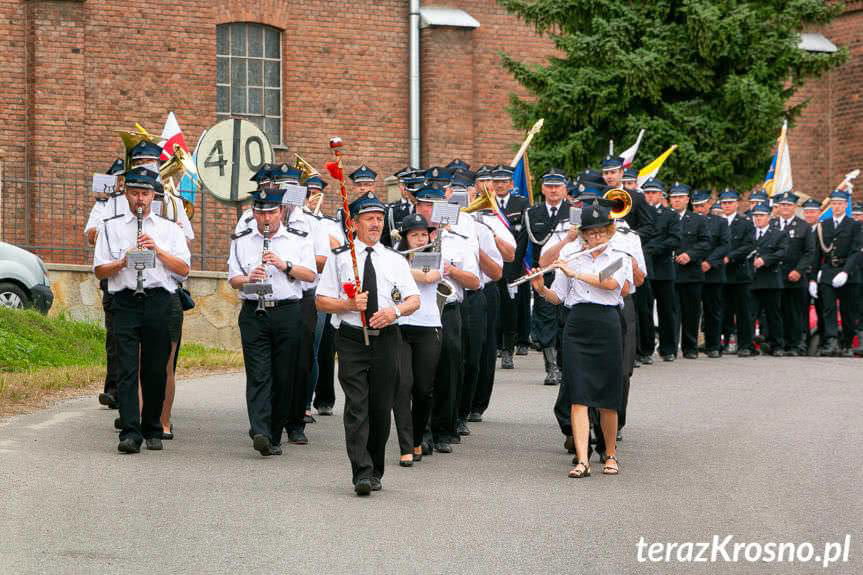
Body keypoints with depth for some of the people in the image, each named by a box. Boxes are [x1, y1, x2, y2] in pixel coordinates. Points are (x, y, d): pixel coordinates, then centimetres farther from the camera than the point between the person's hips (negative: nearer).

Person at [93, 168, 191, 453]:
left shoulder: (169, 229, 15)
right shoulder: (111, 228, 13)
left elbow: (184, 269, 6)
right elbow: (100, 270, 8)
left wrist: (157, 250, -7)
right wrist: (123, 262, -10)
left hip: (159, 301, 1)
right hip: (125, 301, -1)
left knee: (156, 370, 5)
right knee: (127, 370, -11)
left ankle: (152, 430, 17)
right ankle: (130, 433, -17)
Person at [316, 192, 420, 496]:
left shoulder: (396, 260, 11)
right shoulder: (339, 258, 5)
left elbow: (414, 300, 6)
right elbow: (321, 300, 3)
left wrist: (395, 311, -14)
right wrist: (349, 305, -15)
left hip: (386, 337, 3)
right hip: (352, 339, -3)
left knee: (381, 408, 6)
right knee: (357, 406, -12)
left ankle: (375, 472, 19)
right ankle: (362, 473, -17)